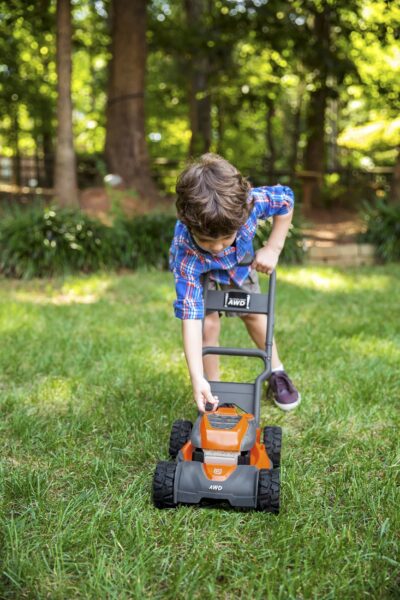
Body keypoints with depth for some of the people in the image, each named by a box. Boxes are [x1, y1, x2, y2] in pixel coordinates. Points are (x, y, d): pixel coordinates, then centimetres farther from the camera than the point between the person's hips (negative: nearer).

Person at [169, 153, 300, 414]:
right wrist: (197, 379, -53)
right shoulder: (186, 254, -47)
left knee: (254, 313, 12)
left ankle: (277, 373, 33)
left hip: (240, 261, 3)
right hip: (198, 271, -3)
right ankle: (214, 391, 0)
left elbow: (285, 200, -20)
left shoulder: (250, 201, -43)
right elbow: (190, 315, -47)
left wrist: (272, 249, -24)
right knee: (208, 323, -19)